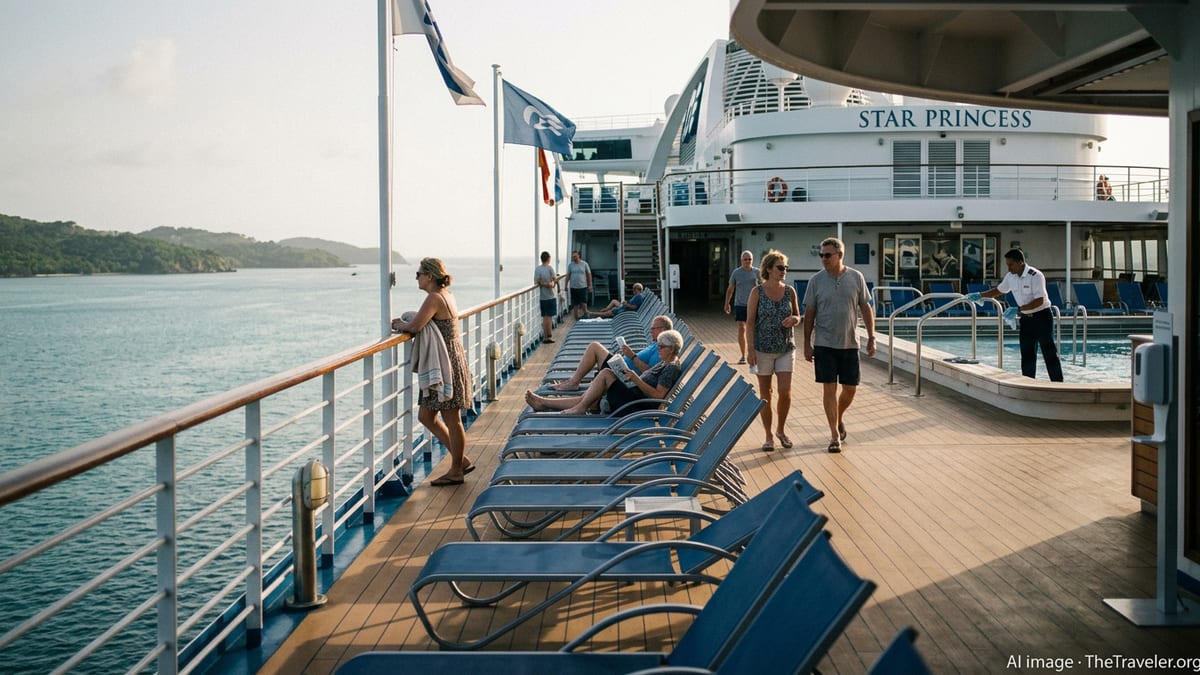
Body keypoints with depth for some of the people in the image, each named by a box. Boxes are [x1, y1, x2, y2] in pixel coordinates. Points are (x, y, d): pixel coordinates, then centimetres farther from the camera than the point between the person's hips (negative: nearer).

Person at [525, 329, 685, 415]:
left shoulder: (672, 368, -8)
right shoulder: (664, 364, 22)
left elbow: (658, 395, -19)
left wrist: (637, 380, -22)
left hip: (635, 402, -10)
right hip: (630, 397, 10)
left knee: (606, 373, -22)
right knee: (584, 400, 2)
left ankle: (580, 408, -15)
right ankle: (543, 403, 0)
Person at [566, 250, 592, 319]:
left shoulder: (584, 264, 0)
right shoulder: (570, 265, 4)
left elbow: (589, 274, 5)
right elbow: (568, 275, 7)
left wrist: (590, 285, 2)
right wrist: (566, 285, 3)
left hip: (583, 287, -1)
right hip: (573, 287, 1)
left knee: (583, 303, -5)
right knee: (575, 305, 4)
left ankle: (585, 314, 16)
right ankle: (576, 318, 12)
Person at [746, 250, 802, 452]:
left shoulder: (790, 291, 3)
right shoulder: (757, 292, -6)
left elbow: (798, 317, 14)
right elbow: (750, 322, -6)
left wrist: (794, 319, -11)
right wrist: (751, 349, -13)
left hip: (786, 348, 3)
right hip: (763, 349, -2)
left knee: (786, 392, -3)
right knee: (765, 394, 5)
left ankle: (781, 430, 20)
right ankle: (768, 436, 16)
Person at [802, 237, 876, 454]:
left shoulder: (856, 278, 1)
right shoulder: (816, 280, -2)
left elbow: (866, 308, 6)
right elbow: (809, 314, 2)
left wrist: (871, 337, 1)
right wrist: (807, 343, -2)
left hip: (850, 343, 1)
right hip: (824, 344, -1)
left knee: (850, 388, 7)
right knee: (829, 388, -1)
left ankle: (839, 418, 35)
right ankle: (835, 434, 7)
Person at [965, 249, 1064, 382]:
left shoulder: (1035, 276, -20)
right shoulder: (1010, 277, 1)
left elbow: (1039, 301, -24)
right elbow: (999, 290, 19)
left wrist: (1018, 309, -27)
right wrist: (980, 295, 11)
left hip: (1042, 317, -7)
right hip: (1026, 319, 7)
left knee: (1050, 354, -3)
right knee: (1027, 356, 8)